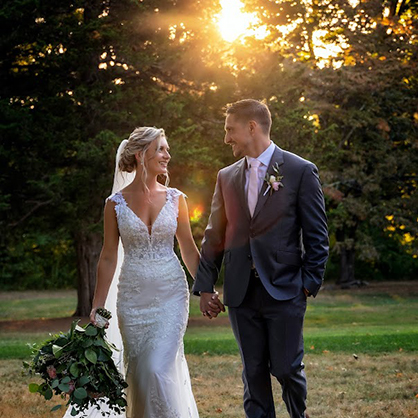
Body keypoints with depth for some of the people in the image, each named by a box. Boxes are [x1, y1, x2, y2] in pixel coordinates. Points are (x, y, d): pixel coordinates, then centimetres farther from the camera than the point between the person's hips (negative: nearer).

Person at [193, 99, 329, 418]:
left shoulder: (301, 171, -3)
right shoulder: (227, 177, 10)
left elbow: (317, 235, -2)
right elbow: (214, 236, 12)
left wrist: (310, 283, -7)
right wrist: (206, 286, 8)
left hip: (284, 292, -4)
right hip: (241, 293, 4)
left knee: (287, 368, 0)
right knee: (253, 371, 8)